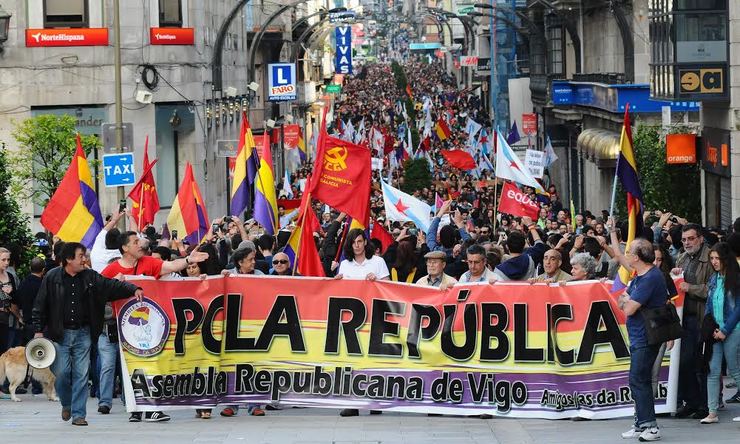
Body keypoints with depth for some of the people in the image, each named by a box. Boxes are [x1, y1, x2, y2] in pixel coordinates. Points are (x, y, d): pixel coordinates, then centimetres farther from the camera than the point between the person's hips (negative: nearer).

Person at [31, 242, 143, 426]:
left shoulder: (90, 277, 4)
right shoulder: (52, 278, -2)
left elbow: (112, 286, 0)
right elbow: (40, 306, 1)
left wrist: (133, 289, -16)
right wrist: (38, 330, -4)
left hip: (83, 333, 2)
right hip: (59, 333, -2)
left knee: (81, 375, 0)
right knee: (61, 373, -3)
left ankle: (78, 414, 6)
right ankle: (66, 405, 25)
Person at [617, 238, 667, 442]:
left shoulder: (651, 278, -20)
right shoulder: (639, 277, 13)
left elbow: (629, 309, -21)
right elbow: (621, 303, 16)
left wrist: (627, 302, 1)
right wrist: (628, 301, -5)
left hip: (645, 339, -10)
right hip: (638, 336, 10)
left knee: (638, 381, -10)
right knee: (639, 381, 15)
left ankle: (650, 426, -9)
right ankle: (641, 424, 22)